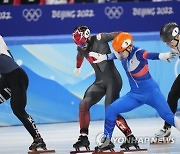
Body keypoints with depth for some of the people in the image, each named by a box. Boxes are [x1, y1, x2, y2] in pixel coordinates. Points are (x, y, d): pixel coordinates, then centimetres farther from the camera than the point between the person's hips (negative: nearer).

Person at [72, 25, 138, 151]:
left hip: (113, 79, -7)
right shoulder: (81, 49, 8)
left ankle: (130, 137, -6)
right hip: (100, 81, 7)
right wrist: (78, 67, 51)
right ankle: (84, 137, -2)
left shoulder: (100, 39, -11)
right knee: (84, 104, -9)